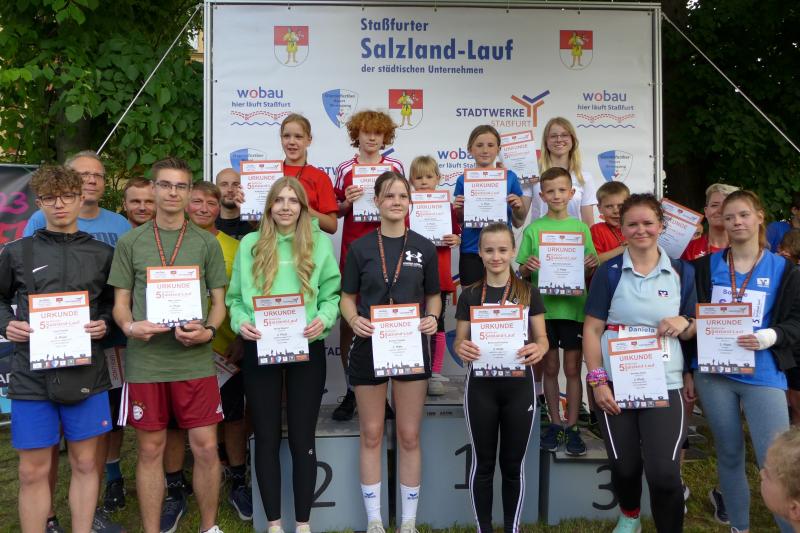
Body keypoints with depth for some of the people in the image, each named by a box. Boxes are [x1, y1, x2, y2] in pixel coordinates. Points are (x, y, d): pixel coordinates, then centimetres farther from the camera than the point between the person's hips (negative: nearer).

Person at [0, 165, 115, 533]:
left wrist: (103, 323, -6)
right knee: (33, 470, 6)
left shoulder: (102, 254, 6)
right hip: (32, 374, 0)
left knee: (86, 463, 10)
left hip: (86, 373, 1)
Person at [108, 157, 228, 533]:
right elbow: (120, 301, 8)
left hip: (195, 360, 0)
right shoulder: (130, 242, 6)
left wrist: (208, 331, -12)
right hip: (145, 361, 0)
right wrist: (128, 326, -13)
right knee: (151, 450, 9)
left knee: (205, 447, 3)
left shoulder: (206, 243, 6)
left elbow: (219, 301, 7)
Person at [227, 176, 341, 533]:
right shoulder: (250, 244, 7)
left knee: (302, 439, 7)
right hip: (259, 350, 1)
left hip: (307, 350, -1)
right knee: (266, 438, 9)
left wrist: (324, 318, -16)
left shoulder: (320, 242, 4)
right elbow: (235, 296, 7)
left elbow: (332, 294, 2)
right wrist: (240, 321, -12)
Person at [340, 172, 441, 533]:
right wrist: (354, 320, -15)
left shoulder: (424, 248, 4)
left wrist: (432, 318, -10)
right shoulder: (360, 248, 2)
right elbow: (347, 297, 5)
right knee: (371, 435, 9)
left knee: (409, 436, 8)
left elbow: (433, 296, 10)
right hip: (369, 346, 0)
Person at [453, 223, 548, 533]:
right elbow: (459, 341, 4)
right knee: (483, 463, 10)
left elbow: (542, 338, 3)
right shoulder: (470, 295, 2)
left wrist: (538, 349, -21)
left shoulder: (528, 292, 1)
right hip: (481, 384, 0)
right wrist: (461, 349, -20)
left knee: (513, 464, 11)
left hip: (519, 385, 0)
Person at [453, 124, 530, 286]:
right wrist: (458, 209, -8)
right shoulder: (463, 180, 1)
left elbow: (518, 223, 7)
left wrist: (517, 207, -11)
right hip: (470, 253, 1)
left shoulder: (509, 177, 0)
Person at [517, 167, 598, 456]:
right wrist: (527, 266, -17)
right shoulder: (533, 229, 2)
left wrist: (591, 266, -14)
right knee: (549, 367, 9)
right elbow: (521, 274, 4)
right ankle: (555, 423, 23)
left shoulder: (581, 228, 5)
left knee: (573, 367, 4)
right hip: (543, 306, 0)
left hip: (573, 306, 0)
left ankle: (572, 426, 16)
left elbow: (591, 274, 8)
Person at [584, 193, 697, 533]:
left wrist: (684, 324, -12)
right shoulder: (609, 272, 0)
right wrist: (597, 381, -10)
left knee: (664, 472, -7)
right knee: (624, 465, 13)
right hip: (615, 382, 0)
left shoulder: (681, 273, 5)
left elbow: (692, 332, 12)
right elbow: (592, 329, -3)